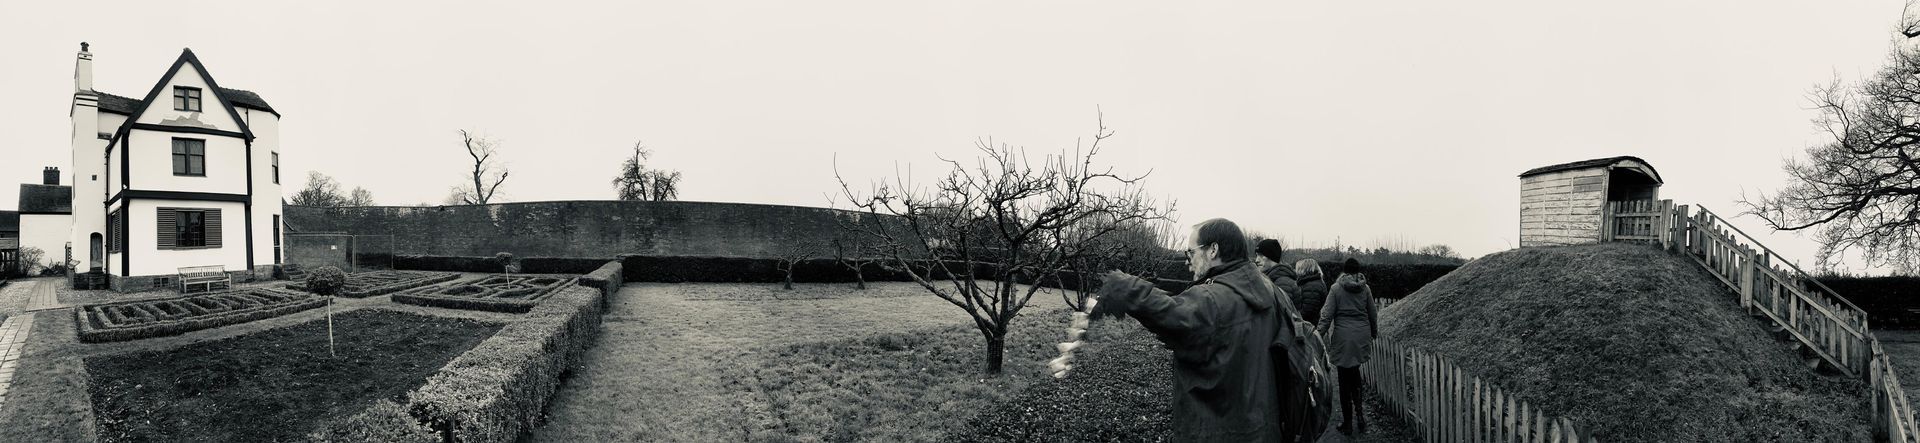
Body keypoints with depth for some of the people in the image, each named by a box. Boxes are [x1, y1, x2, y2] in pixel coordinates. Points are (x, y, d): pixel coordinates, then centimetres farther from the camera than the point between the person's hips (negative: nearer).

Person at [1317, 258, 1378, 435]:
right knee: (1355, 373, 21)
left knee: (1345, 379, 3)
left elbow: (1327, 315, -9)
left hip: (1343, 337, -3)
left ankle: (1348, 423, 9)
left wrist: (1319, 335, -5)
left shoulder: (1336, 288, -6)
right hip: (1362, 337, 3)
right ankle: (1359, 412, 9)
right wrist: (1374, 333, 26)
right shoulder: (1365, 288, 3)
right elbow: (1372, 315, 11)